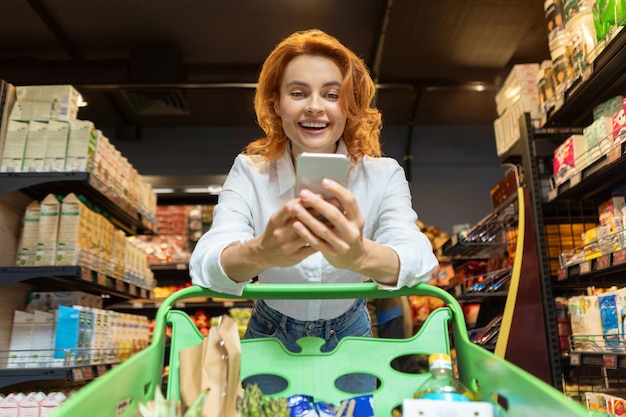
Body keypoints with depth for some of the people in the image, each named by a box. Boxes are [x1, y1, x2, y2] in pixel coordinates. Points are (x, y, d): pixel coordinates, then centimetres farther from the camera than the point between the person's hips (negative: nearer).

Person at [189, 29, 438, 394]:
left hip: (349, 339, 1)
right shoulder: (250, 171, -18)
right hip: (271, 339, 0)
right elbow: (205, 262, -33)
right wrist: (260, 253, -56)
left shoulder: (383, 175, -18)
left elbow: (418, 258, -34)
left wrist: (360, 255, -58)